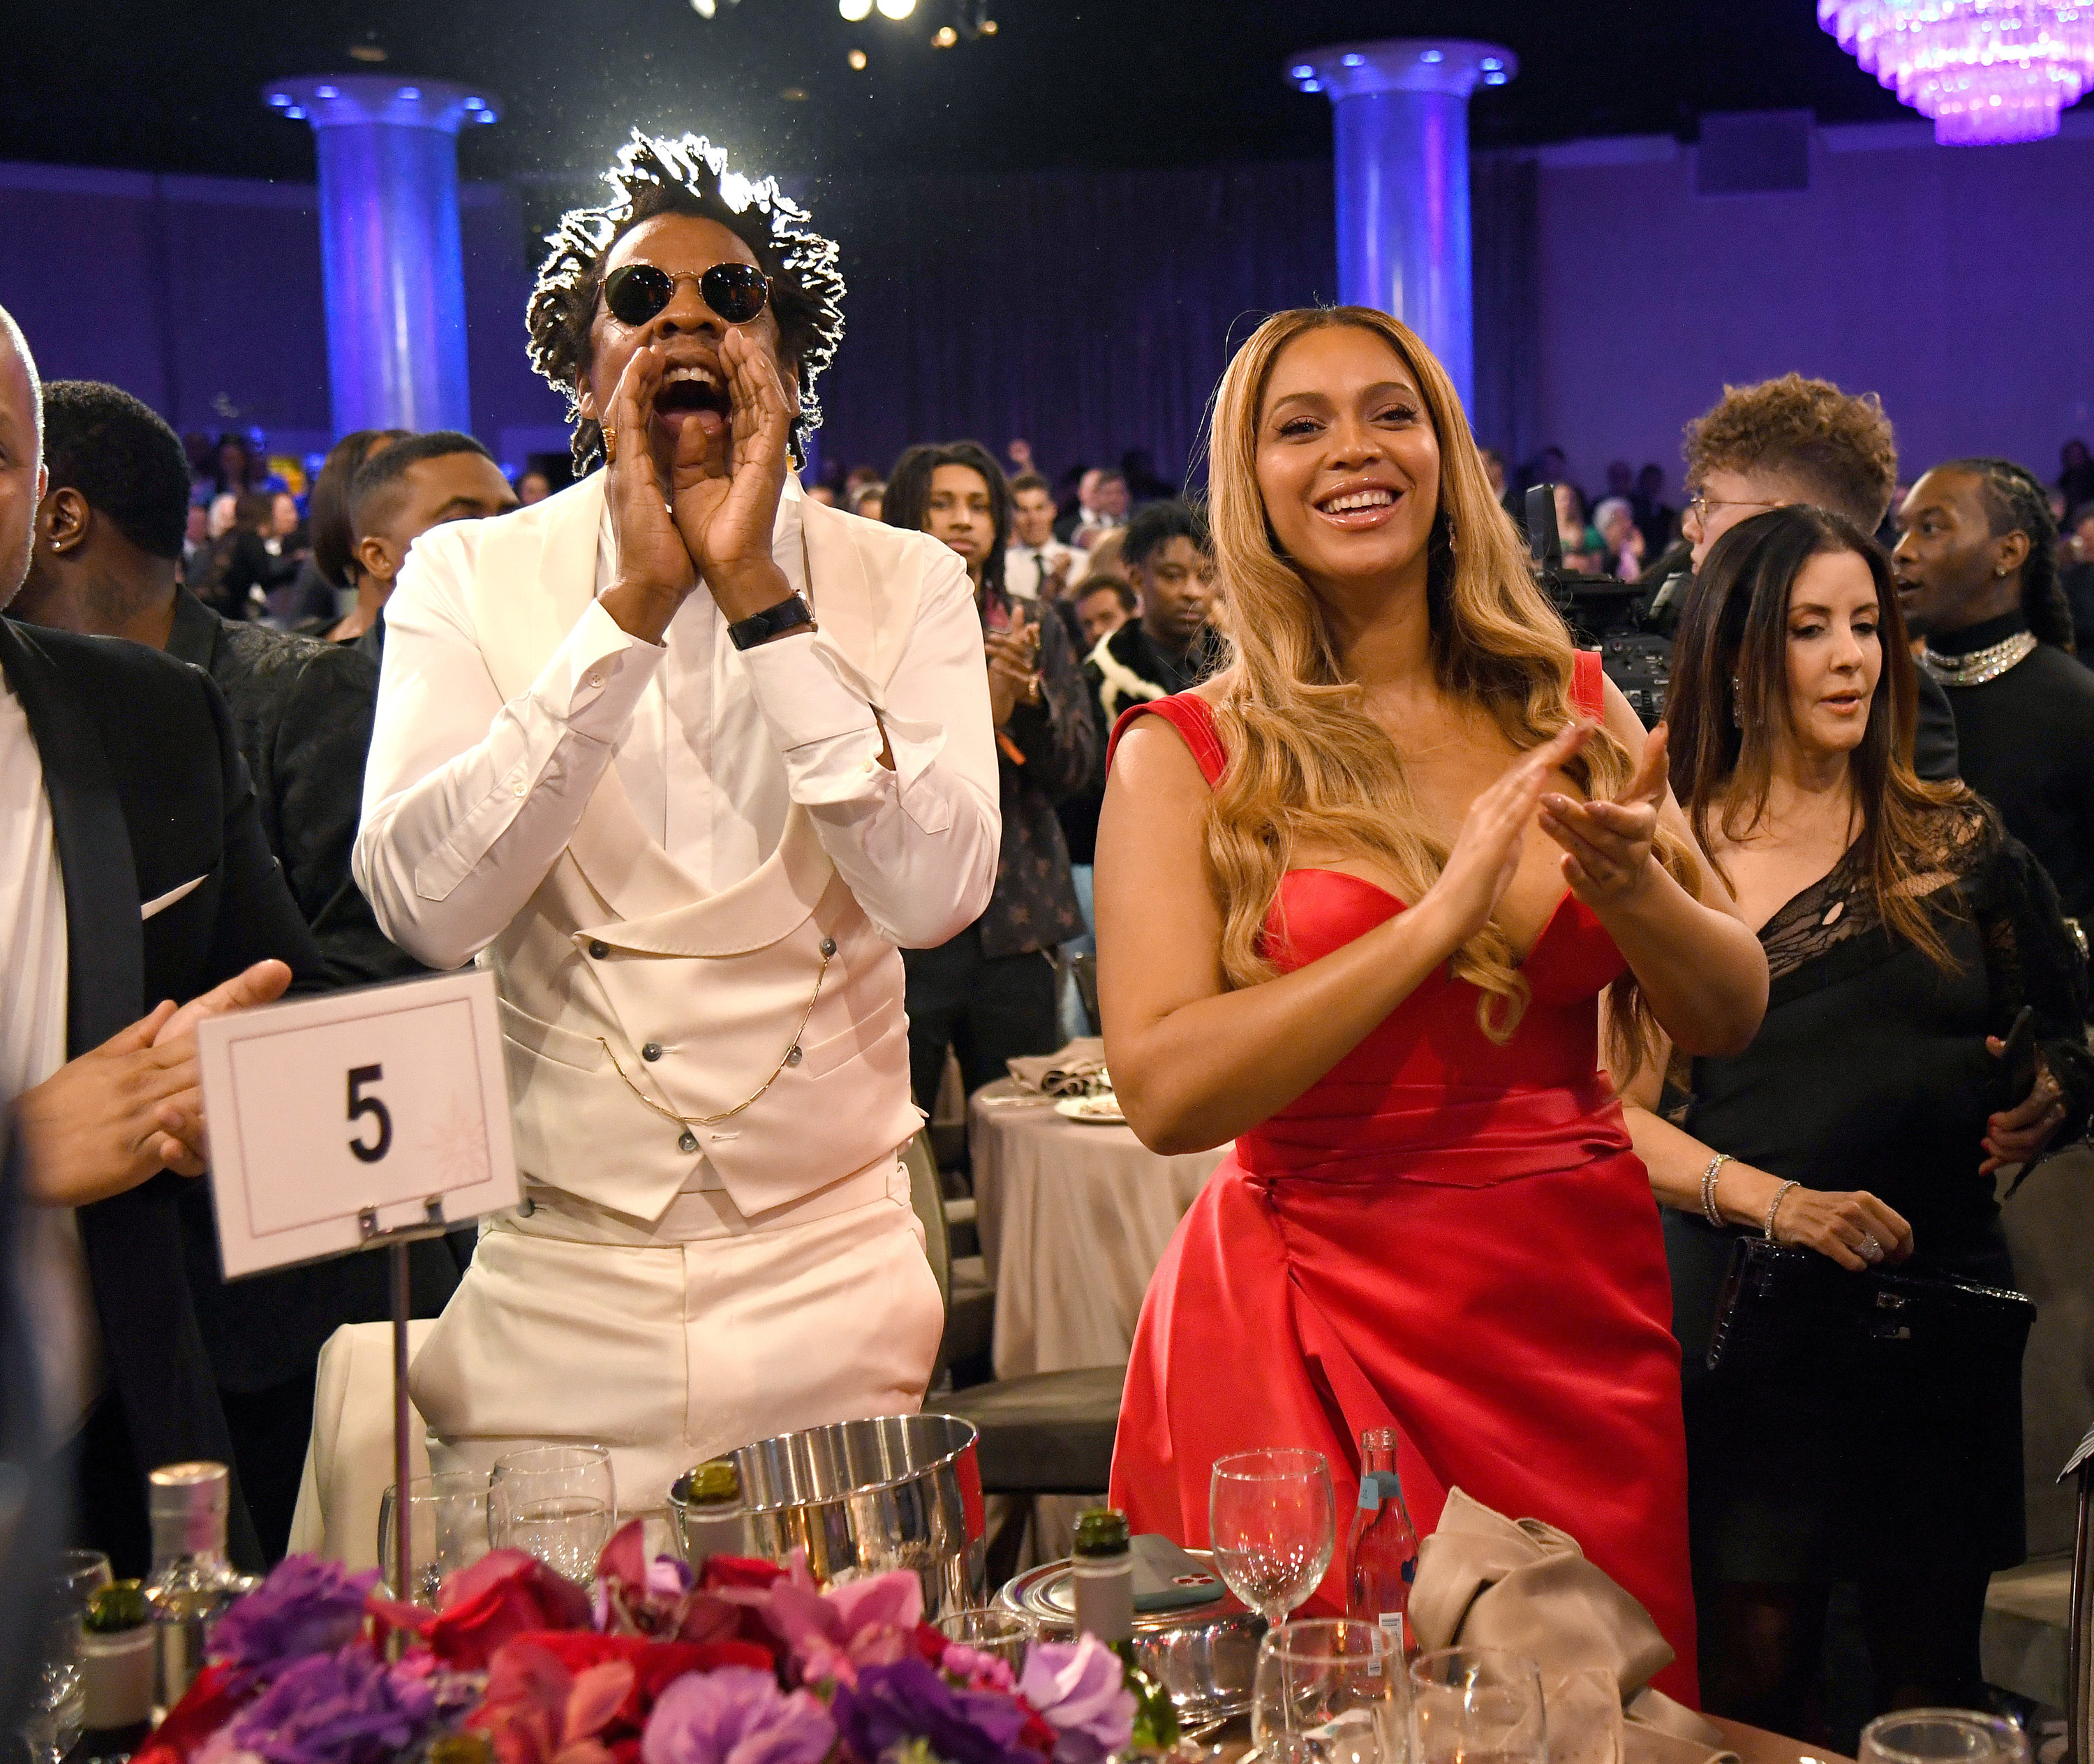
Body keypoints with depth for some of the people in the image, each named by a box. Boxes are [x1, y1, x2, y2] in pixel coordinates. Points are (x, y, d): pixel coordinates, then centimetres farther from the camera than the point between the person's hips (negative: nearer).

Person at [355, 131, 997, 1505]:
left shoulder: (904, 583, 1)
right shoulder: (467, 576, 0)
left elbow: (938, 890, -14)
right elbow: (424, 908, -15)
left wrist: (756, 588, -16)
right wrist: (636, 600, -17)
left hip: (829, 1284, 1)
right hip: (546, 1297, -1)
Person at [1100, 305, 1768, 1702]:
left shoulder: (1567, 704, 5)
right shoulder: (1189, 754, -5)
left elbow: (1731, 1018, 5)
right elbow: (1164, 1092, -17)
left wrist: (1628, 883, -16)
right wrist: (1437, 921, -21)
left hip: (1586, 1309, 4)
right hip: (1319, 1325, -3)